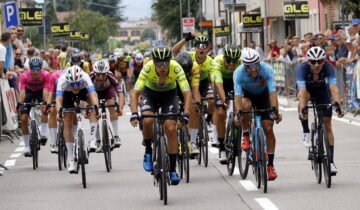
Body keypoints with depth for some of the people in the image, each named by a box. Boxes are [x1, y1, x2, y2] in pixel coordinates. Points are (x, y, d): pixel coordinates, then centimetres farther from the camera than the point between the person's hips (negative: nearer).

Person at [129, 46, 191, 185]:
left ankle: (172, 170, -5)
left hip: (169, 94, 0)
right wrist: (134, 114, -46)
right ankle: (148, 151, 1)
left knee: (171, 129, -14)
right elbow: (135, 92, -33)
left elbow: (187, 93, -34)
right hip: (150, 93, 0)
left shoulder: (176, 68, -32)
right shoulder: (148, 68, -32)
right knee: (147, 121, -27)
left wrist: (185, 113, -48)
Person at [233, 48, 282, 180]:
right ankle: (245, 136, -11)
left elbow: (272, 92, -40)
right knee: (246, 106, -37)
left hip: (263, 95, 0)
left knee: (268, 129, -11)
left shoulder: (267, 70, -33)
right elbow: (238, 96, -38)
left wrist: (275, 111, -53)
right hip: (247, 94, 0)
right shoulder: (239, 73, -32)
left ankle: (270, 165, -2)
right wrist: (238, 114, -53)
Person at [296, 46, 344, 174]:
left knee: (327, 125, -4)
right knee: (304, 97, -38)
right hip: (306, 89, -1)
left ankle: (331, 161, 1)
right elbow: (302, 91, -45)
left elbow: (333, 87, -42)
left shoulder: (328, 67, -32)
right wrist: (302, 108, -59)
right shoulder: (302, 68, -35)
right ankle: (306, 133, -23)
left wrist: (337, 104, -57)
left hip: (322, 90, 1)